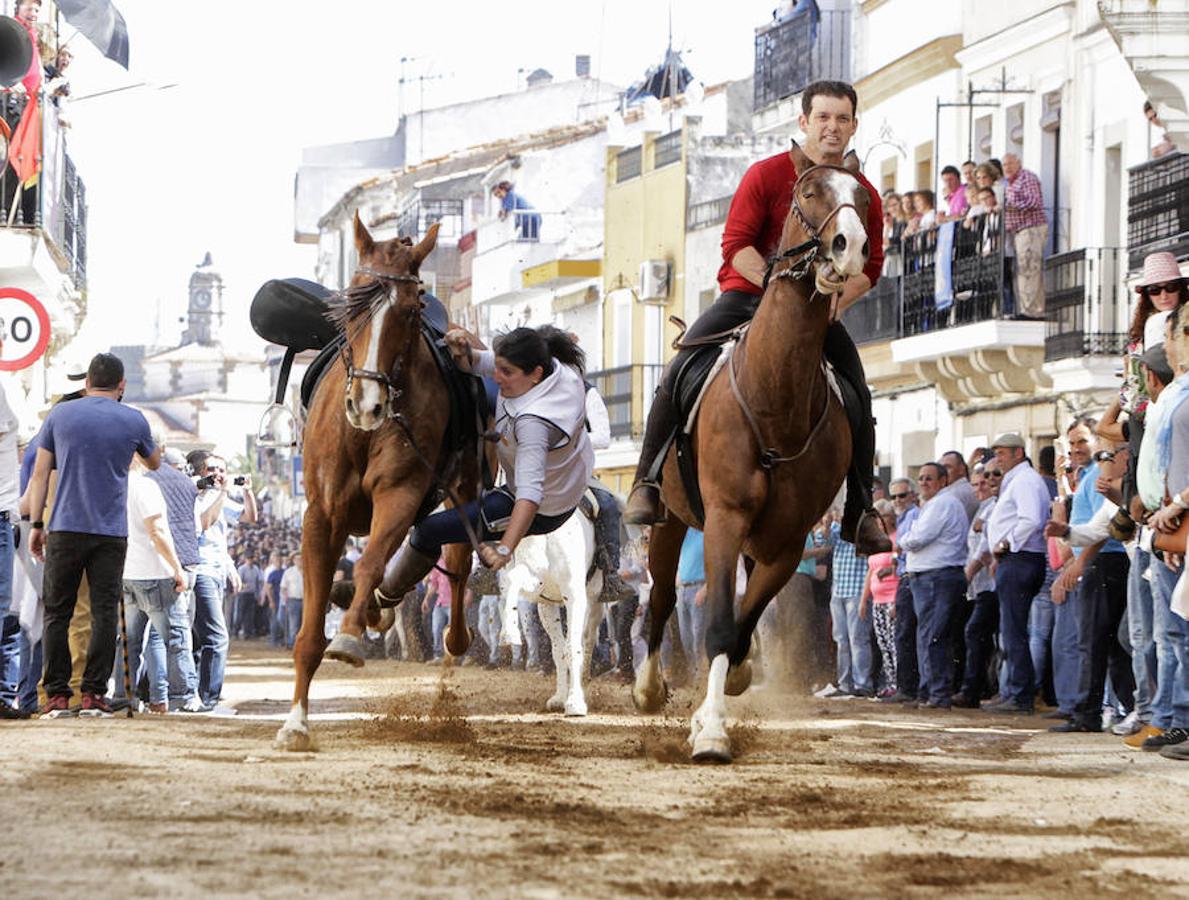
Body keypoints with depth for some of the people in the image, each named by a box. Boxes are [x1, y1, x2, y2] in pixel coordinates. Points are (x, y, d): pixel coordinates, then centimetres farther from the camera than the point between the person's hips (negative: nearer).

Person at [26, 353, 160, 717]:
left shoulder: (60, 414, 4)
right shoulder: (133, 421, 3)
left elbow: (40, 474, 3)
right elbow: (154, 463, 22)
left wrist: (36, 525, 7)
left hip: (65, 531, 0)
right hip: (111, 534, 0)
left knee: (57, 613, 5)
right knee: (104, 614, 2)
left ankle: (57, 696, 1)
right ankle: (94, 694, -3)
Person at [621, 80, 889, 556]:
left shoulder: (864, 195, 2)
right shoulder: (767, 174, -7)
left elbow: (870, 265, 6)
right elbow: (736, 244, -11)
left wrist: (833, 301, -13)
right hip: (748, 294, -2)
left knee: (858, 396, -13)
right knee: (678, 374, -20)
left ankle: (860, 512, -2)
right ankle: (648, 484, -9)